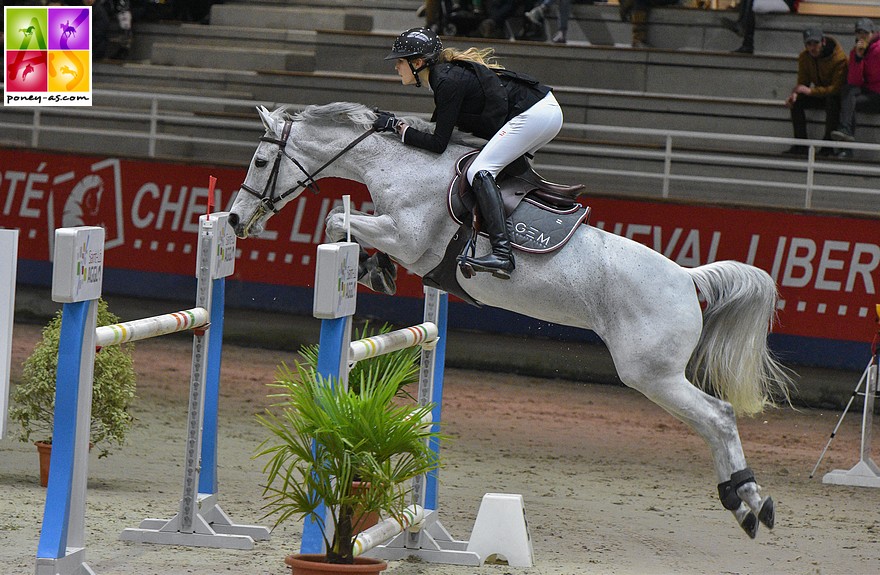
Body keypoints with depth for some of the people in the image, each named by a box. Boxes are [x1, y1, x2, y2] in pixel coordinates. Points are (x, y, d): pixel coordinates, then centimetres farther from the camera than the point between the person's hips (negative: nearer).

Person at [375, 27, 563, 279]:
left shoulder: (448, 82, -14)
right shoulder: (448, 72, 14)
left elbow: (438, 143, -14)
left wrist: (398, 127, -6)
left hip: (534, 114, -11)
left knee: (480, 171, -18)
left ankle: (502, 254, -31)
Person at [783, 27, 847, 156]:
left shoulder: (839, 58, -26)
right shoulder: (804, 57, -7)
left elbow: (837, 88, -30)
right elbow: (802, 82, 0)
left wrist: (811, 91, -37)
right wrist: (795, 93, -25)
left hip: (837, 95, -6)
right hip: (820, 95, 6)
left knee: (832, 101, -39)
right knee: (796, 101, -17)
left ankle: (828, 145, -32)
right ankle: (801, 144, -15)